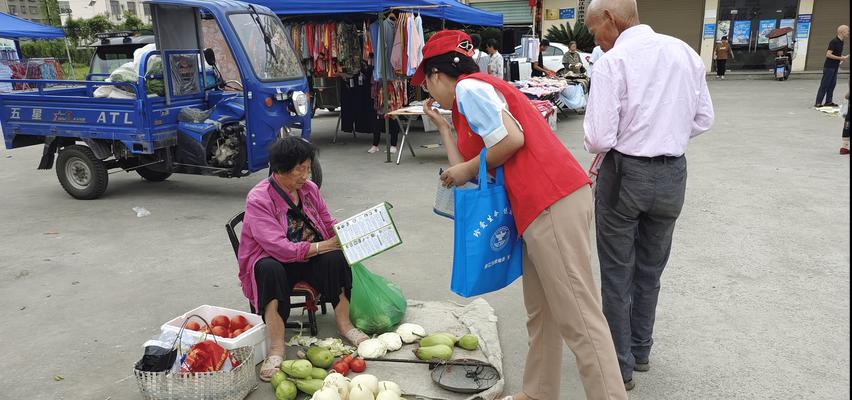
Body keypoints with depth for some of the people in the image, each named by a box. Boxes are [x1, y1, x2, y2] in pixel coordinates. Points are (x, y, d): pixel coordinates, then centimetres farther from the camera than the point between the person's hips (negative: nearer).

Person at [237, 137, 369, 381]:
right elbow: (279, 248, -25)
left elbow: (330, 224, 12)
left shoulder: (309, 189, 2)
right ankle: (276, 349, -37)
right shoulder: (258, 200, -16)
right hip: (271, 260, -4)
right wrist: (322, 246, -25)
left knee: (336, 258, -26)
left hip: (309, 259, 4)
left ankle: (344, 324, -14)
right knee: (270, 270, -38)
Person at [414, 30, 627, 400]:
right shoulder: (478, 90, 26)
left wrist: (467, 169, -2)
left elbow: (512, 138, -16)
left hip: (553, 203, -10)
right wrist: (441, 125, 27)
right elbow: (469, 167, 21)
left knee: (578, 318, -7)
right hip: (543, 206, 10)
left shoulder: (469, 87, -2)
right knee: (540, 312, 16)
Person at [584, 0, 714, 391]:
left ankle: (620, 365, 22)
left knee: (617, 274, 10)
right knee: (651, 270, 20)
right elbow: (703, 120, 8)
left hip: (625, 173, -5)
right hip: (673, 173, 6)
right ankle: (640, 350, 37)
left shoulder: (612, 61, -15)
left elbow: (599, 138, -18)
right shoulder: (685, 52, 2)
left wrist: (594, 143, 4)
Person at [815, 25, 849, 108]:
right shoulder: (834, 41, -17)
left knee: (832, 85, 11)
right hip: (829, 67, -9)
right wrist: (840, 58, -20)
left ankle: (828, 102, 16)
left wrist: (843, 57, 7)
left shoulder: (841, 42, 12)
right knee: (824, 85, -8)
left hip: (835, 67, 9)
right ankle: (818, 103, -7)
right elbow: (828, 54, -22)